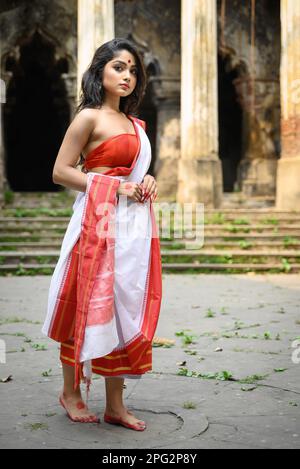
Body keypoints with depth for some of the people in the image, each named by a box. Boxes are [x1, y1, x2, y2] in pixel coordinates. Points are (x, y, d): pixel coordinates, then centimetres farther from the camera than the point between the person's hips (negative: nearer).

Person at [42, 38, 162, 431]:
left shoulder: (135, 124, 19)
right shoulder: (89, 116, -3)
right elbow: (60, 171, -8)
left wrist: (148, 182, 5)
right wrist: (117, 187, -13)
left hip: (134, 225, 7)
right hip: (99, 221, -7)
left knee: (126, 309, 6)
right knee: (89, 308, 0)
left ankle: (115, 405, 14)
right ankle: (71, 392, 20)